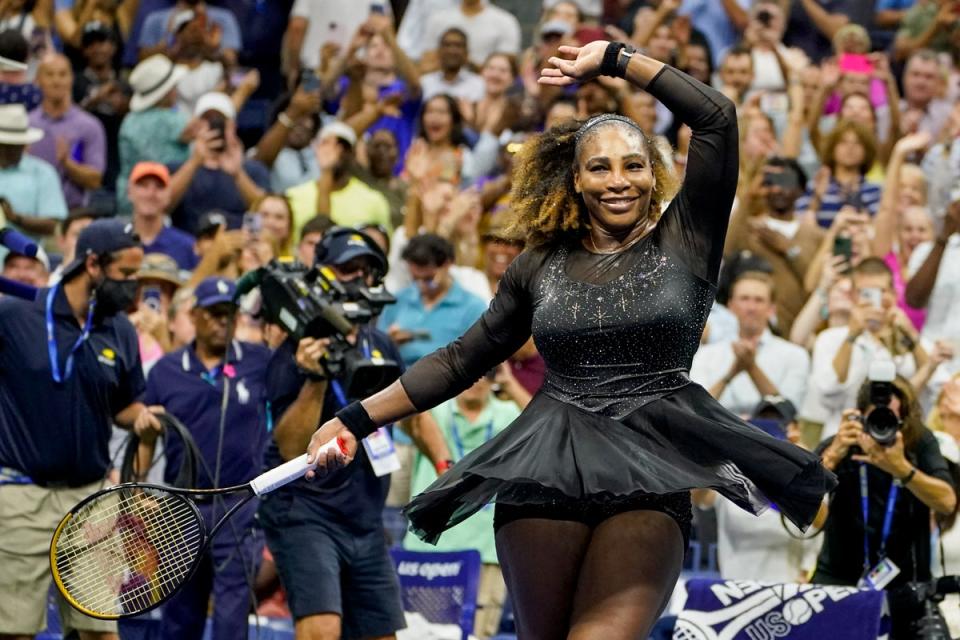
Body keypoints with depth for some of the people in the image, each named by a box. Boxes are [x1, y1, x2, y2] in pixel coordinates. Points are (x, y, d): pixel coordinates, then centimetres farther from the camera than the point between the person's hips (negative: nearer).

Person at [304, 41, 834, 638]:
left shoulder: (685, 242, 8)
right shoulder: (541, 266, 14)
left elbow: (717, 116, -1)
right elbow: (463, 360, 22)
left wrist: (615, 59, 5)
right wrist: (358, 420, 19)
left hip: (651, 481, -3)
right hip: (547, 475, 3)